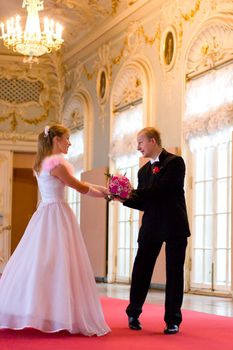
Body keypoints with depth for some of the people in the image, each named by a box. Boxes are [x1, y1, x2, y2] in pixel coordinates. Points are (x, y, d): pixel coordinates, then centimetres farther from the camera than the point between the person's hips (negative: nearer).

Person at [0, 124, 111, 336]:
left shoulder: (43, 163, 17)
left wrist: (100, 189, 16)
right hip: (57, 216, -9)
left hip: (45, 216, 9)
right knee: (57, 264, -8)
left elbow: (74, 183, 19)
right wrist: (105, 194, 9)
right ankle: (60, 315, -7)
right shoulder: (56, 163, -12)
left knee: (38, 262, 7)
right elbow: (80, 188, -6)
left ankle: (29, 313, 7)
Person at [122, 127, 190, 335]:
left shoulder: (175, 162, -6)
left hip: (174, 225, -5)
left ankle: (173, 320, 8)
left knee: (174, 273, 1)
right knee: (141, 270, 5)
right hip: (151, 227, 5)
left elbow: (160, 190, -18)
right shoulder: (143, 171, 15)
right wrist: (125, 198, -5)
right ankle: (133, 314, 20)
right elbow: (143, 202, 12)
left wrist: (133, 193, -17)